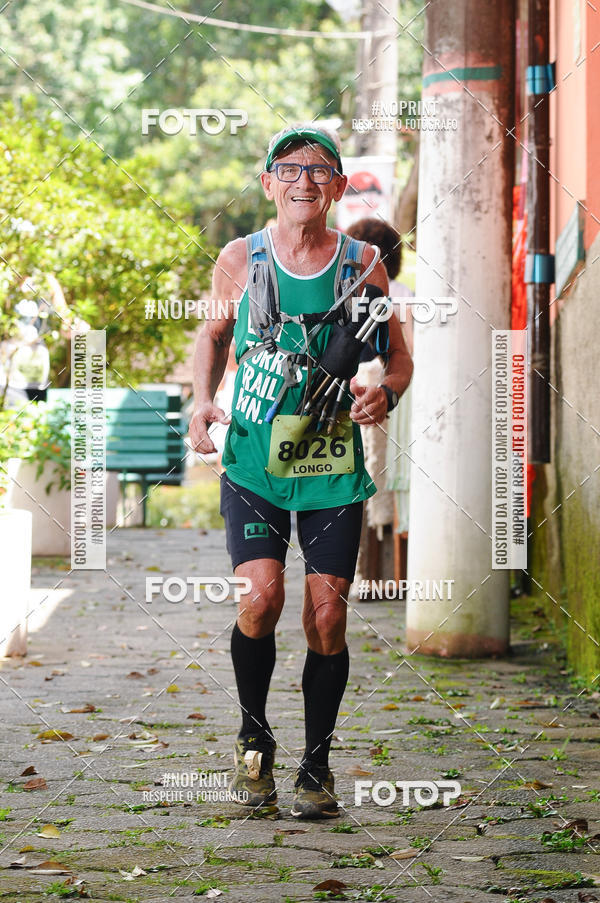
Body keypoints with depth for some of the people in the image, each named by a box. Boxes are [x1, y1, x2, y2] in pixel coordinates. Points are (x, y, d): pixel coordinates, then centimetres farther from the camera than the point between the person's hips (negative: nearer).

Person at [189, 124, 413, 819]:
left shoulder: (362, 264, 0)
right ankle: (254, 741, 9)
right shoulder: (240, 259, 1)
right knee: (261, 597, -16)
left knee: (326, 618, -2)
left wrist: (386, 391, -12)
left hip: (333, 465, 1)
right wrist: (202, 402, 2)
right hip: (252, 459, 0)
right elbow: (214, 335, 18)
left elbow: (399, 356, 10)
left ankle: (316, 766, 17)